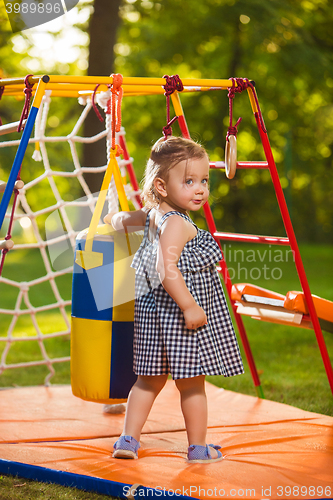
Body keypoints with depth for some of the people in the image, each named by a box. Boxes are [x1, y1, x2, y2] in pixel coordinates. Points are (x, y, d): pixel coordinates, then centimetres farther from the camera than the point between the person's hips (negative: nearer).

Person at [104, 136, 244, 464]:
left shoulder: (152, 215, 8)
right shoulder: (176, 224, -21)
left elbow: (122, 220, 28)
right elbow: (167, 268, -31)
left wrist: (113, 220, 51)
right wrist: (189, 306, -27)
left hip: (155, 311, 9)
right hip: (177, 312, -9)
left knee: (150, 379, 16)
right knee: (192, 382, 3)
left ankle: (128, 440, 16)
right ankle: (198, 448, 13)